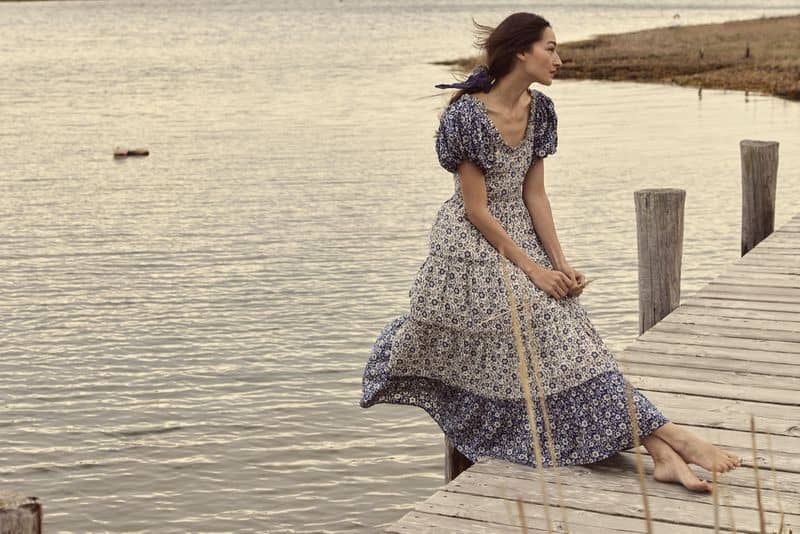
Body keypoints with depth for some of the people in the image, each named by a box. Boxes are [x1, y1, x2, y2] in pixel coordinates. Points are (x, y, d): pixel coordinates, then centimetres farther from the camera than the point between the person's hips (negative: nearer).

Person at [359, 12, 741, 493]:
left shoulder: (540, 109, 2)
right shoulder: (466, 115, -19)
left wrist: (560, 263, -7)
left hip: (521, 237, 6)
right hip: (470, 246, -5)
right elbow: (476, 209, -18)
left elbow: (535, 195, 2)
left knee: (567, 336, -8)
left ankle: (662, 448, -20)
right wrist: (531, 268, -18)